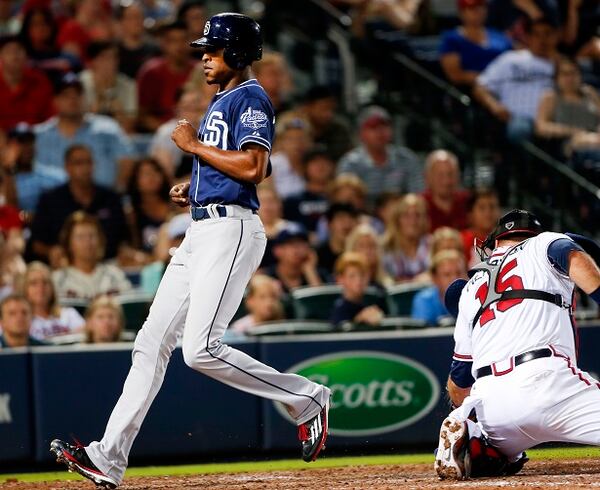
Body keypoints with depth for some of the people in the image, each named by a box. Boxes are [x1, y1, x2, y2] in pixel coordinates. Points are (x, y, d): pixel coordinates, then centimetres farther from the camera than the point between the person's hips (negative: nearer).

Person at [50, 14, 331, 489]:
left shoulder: (250, 98, -8)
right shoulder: (220, 102, 22)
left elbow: (253, 168, -21)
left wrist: (195, 145, -11)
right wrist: (193, 187, 14)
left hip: (232, 230, -10)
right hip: (202, 231, 10)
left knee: (203, 350, -18)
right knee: (152, 342, 4)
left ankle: (307, 398, -4)